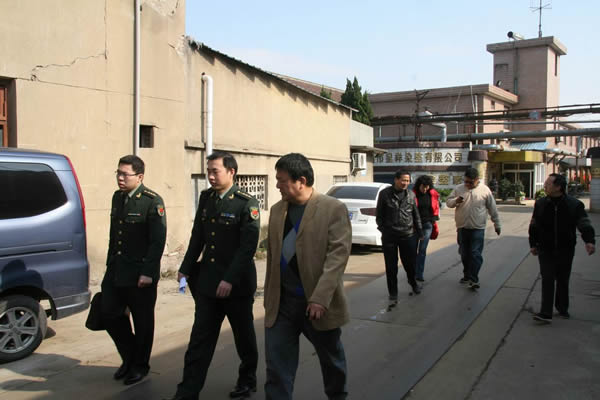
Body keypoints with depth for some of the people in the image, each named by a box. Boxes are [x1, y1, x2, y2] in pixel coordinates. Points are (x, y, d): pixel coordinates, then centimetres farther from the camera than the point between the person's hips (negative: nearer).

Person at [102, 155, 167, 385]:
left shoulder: (153, 202, -13)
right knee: (110, 315, 10)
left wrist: (148, 272, -21)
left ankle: (140, 366, 26)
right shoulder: (117, 197, 10)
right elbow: (113, 234, 17)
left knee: (142, 322, 7)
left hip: (140, 274, -7)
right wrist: (110, 264, 17)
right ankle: (129, 357, 32)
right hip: (116, 271, 7)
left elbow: (158, 241, -17)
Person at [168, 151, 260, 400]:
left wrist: (230, 280, -24)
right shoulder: (206, 197, 6)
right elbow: (197, 237, 13)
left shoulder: (247, 204, -13)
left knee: (243, 335, 14)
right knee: (200, 338, 6)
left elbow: (248, 247, -19)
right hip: (207, 281, 5)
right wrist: (186, 269, 9)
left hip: (237, 284, -4)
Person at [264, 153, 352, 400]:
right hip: (281, 303, 4)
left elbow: (338, 255, -17)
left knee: (331, 359, 18)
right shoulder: (277, 210, 8)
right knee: (277, 366, 2)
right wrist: (269, 296, 13)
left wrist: (320, 298, -24)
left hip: (318, 303, -3)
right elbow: (272, 256, 13)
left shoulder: (334, 209, -10)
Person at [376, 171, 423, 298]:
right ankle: (393, 291, 20)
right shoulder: (385, 193, -3)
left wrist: (419, 230, 12)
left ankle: (413, 282, 40)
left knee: (410, 262, 12)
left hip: (408, 235, 2)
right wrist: (382, 228, -3)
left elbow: (416, 214, 12)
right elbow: (379, 214, 2)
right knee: (391, 266, 6)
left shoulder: (411, 194, 6)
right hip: (389, 236, -2)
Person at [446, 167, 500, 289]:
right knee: (464, 254, 13)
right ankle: (467, 275, 29)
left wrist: (497, 224, 9)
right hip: (462, 228, 3)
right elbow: (448, 202, 7)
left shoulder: (485, 190, -2)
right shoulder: (458, 189, 3)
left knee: (475, 254, -7)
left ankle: (473, 279, -4)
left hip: (478, 228, -3)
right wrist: (456, 201, -16)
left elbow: (492, 209, 5)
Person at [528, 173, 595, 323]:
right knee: (547, 280, -6)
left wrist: (589, 240, -29)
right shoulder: (540, 203, -2)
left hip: (565, 250, 0)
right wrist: (533, 244, 7)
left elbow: (584, 224, -13)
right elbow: (534, 226, 7)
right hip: (546, 250, 1)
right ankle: (546, 313, -8)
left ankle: (562, 308, 32)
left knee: (563, 280, 13)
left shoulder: (574, 205, -9)